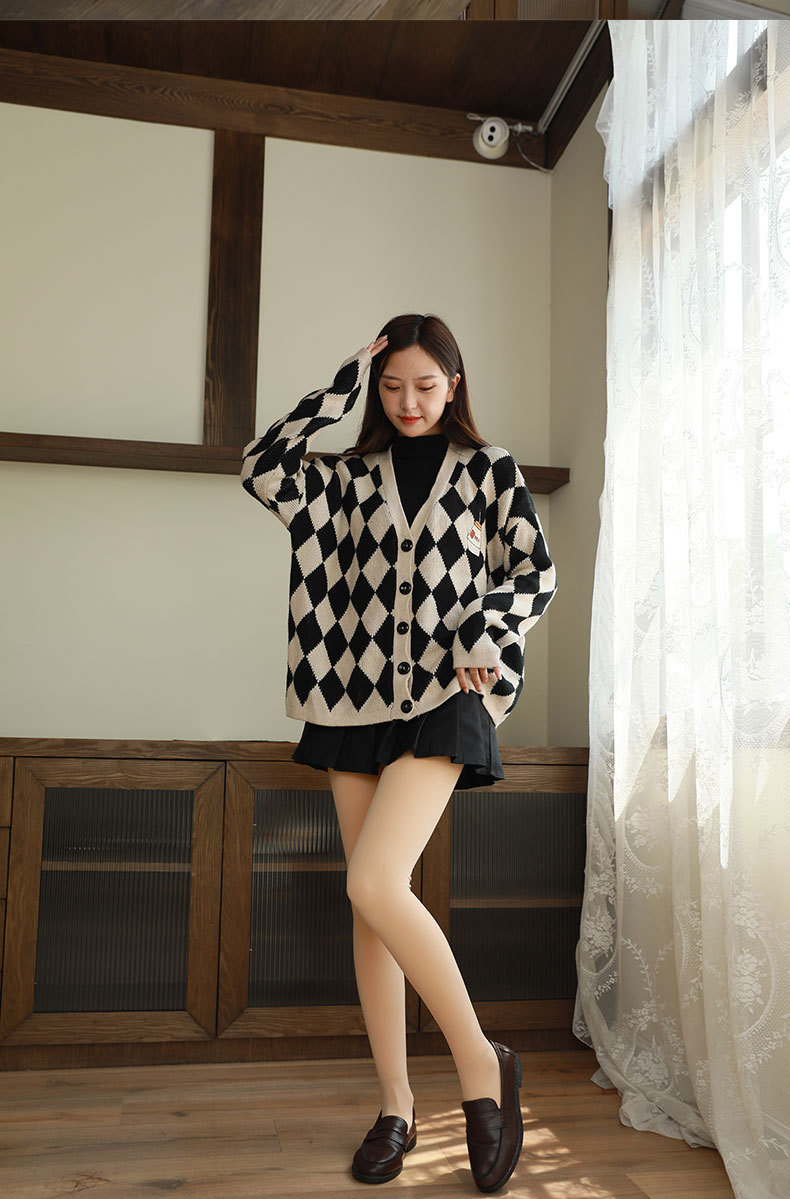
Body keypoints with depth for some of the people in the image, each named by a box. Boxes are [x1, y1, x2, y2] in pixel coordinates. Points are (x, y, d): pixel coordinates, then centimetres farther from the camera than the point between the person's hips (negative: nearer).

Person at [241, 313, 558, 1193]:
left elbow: (537, 574, 6)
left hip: (445, 696, -4)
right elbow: (261, 468, -3)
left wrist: (485, 632, -11)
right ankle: (396, 1106, 19)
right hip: (359, 695, 4)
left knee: (375, 886, -19)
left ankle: (480, 1062, 2)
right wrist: (340, 389, 0)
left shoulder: (488, 468, 8)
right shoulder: (352, 475, 12)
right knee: (369, 903, 4)